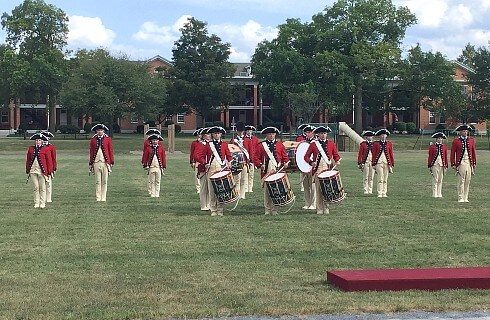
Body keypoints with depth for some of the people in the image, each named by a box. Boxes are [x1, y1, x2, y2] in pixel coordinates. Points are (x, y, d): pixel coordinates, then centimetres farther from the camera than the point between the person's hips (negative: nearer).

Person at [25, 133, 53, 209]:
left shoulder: (45, 149, 0)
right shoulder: (30, 149, 9)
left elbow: (49, 161, 0)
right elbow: (28, 160, 13)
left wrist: (49, 172, -3)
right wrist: (27, 170, 11)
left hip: (42, 171, -3)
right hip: (33, 170, 3)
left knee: (42, 188, 1)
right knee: (36, 188, 5)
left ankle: (42, 203, 7)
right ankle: (36, 203, 11)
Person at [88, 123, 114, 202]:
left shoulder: (108, 139, 5)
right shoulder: (93, 140, 7)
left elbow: (111, 151, 5)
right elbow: (91, 152, 9)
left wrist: (111, 162, 1)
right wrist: (90, 163, 6)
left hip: (105, 162, -1)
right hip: (96, 162, 1)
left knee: (104, 181, 2)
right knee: (97, 181, 2)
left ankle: (103, 197, 8)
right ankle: (98, 197, 6)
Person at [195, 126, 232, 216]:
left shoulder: (224, 144, 10)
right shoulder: (208, 145, 8)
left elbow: (229, 156, 10)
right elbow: (199, 156, 8)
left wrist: (228, 163, -8)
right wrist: (205, 163, -5)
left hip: (222, 169, 0)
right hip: (211, 169, 0)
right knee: (212, 190, 0)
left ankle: (220, 210, 3)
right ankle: (213, 210, 5)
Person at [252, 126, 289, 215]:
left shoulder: (280, 145, 14)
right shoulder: (261, 145, 7)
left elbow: (285, 156, 15)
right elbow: (256, 157, 4)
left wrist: (285, 163, -3)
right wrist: (260, 165, -10)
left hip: (277, 171, 1)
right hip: (266, 171, -1)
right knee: (267, 190, 0)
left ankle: (275, 209, 2)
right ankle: (268, 210, 6)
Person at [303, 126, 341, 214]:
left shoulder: (331, 143, 11)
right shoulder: (313, 144, 7)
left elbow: (336, 155, 16)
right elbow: (306, 156, 6)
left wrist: (337, 161, -4)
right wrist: (311, 162, -13)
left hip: (328, 169, 1)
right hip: (317, 169, -1)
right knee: (318, 189, -2)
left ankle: (326, 208, 4)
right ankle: (319, 209, 3)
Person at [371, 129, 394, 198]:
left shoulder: (389, 144, 9)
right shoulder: (376, 144, 2)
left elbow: (391, 154, 9)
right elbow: (374, 154, 2)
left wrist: (392, 164, 5)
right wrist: (373, 164, -2)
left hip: (387, 163, 2)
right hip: (379, 163, -2)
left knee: (385, 179, 5)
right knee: (380, 179, -5)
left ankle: (384, 193, 9)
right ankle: (380, 193, -3)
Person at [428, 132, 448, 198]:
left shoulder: (444, 147, 10)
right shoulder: (432, 147, 1)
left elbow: (446, 157, 12)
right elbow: (430, 157, 1)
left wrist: (446, 166, 8)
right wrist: (429, 166, -2)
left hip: (442, 164, 3)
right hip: (435, 164, -3)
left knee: (440, 180, 5)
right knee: (435, 180, -3)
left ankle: (439, 194, 11)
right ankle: (435, 194, 1)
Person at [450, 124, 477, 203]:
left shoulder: (471, 140, 10)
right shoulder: (456, 141, -1)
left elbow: (474, 152, 15)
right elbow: (452, 153, 1)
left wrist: (474, 163, 11)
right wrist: (453, 164, -3)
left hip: (469, 163, 4)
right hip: (460, 163, -4)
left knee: (468, 181, 4)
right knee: (461, 181, -5)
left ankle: (466, 198, 10)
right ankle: (460, 198, -1)